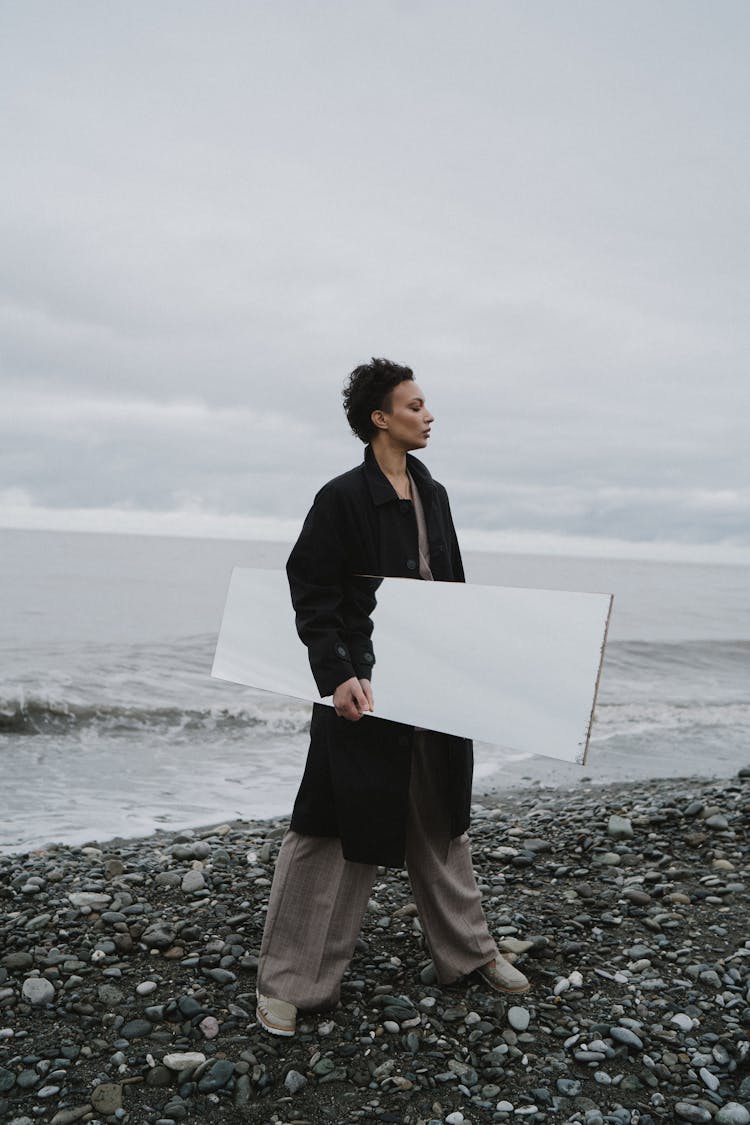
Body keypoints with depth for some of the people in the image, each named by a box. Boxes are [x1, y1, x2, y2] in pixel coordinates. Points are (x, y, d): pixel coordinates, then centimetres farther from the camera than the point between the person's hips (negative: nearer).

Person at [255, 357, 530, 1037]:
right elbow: (311, 595, -13)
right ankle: (288, 982, 15)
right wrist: (338, 674, -23)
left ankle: (469, 951, 36)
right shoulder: (343, 498, -11)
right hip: (366, 687, -7)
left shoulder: (433, 495, 11)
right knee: (338, 827, 0)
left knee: (439, 820, 20)